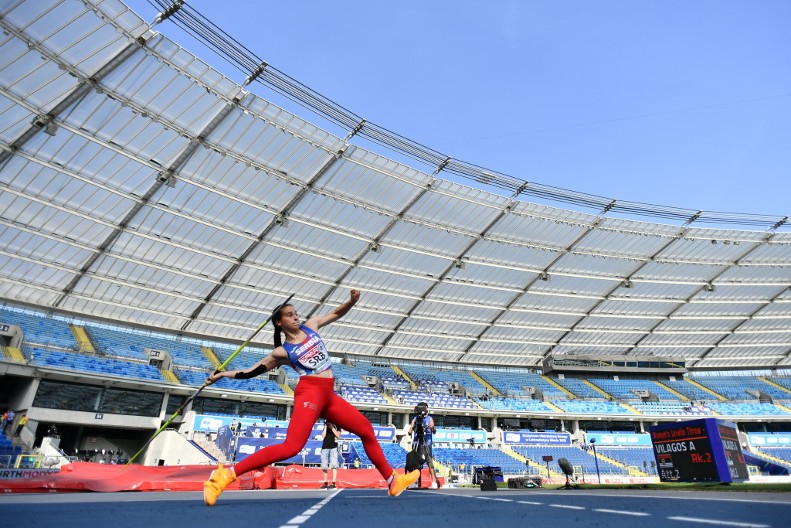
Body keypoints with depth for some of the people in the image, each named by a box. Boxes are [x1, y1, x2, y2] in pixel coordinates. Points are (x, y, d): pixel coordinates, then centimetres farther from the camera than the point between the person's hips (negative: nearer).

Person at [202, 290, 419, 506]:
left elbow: (337, 313, 22)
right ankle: (225, 474, -19)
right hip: (310, 393, -6)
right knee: (292, 446, -24)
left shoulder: (311, 325, 14)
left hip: (329, 395, 7)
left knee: (367, 430, 9)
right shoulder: (282, 352, 2)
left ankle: (392, 481, 19)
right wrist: (224, 374, -2)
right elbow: (254, 370, 8)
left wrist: (352, 300, 5)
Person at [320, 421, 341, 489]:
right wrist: (325, 427, -5)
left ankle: (333, 483, -11)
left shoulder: (337, 426, 7)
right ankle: (325, 483, 15)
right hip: (325, 447, 3)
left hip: (334, 447, -3)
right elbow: (323, 436, 1)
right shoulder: (325, 426, 14)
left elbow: (338, 435, -6)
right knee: (324, 467, 5)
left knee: (334, 466, -10)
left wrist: (332, 427, -10)